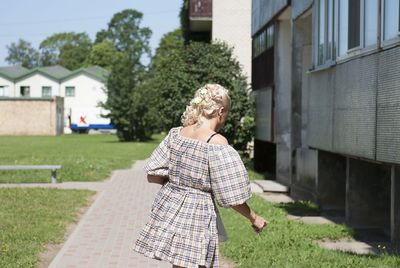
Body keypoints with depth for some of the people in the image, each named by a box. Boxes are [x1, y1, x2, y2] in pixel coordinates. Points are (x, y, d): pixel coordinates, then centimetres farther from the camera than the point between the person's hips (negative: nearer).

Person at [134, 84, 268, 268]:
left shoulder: (176, 133, 0)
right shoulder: (217, 142, -16)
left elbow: (153, 175, 3)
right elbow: (230, 195, -15)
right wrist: (254, 218, 0)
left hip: (169, 208, 6)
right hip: (197, 217, -6)